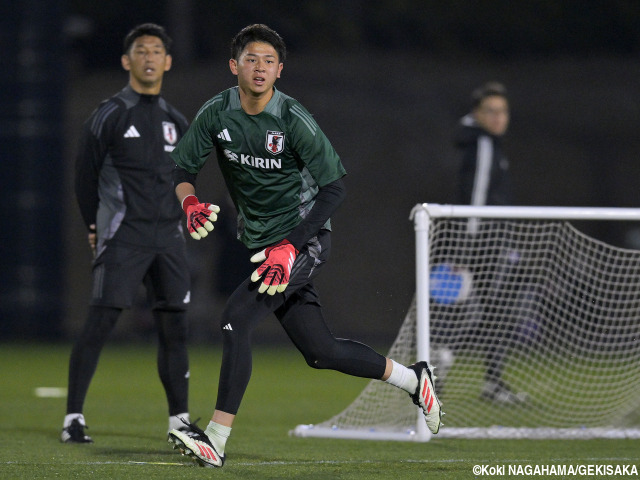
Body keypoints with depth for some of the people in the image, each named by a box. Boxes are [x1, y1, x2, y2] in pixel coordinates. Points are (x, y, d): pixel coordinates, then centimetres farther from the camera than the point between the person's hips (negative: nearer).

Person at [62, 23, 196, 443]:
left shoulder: (176, 122, 15)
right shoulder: (110, 115, -1)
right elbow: (86, 174, 4)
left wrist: (173, 225, 15)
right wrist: (95, 228, 7)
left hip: (168, 237, 5)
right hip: (123, 236, -5)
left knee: (175, 326, 4)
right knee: (100, 322, -12)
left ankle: (180, 420, 11)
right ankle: (74, 419, -10)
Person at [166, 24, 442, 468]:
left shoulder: (294, 121, -18)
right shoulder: (217, 114, -3)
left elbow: (334, 187, -17)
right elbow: (184, 166, 6)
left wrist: (289, 247, -24)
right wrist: (190, 203, -18)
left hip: (305, 240, -6)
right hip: (262, 243, 6)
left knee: (236, 319, -21)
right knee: (319, 352, 8)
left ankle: (217, 441, -18)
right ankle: (411, 378, 30)